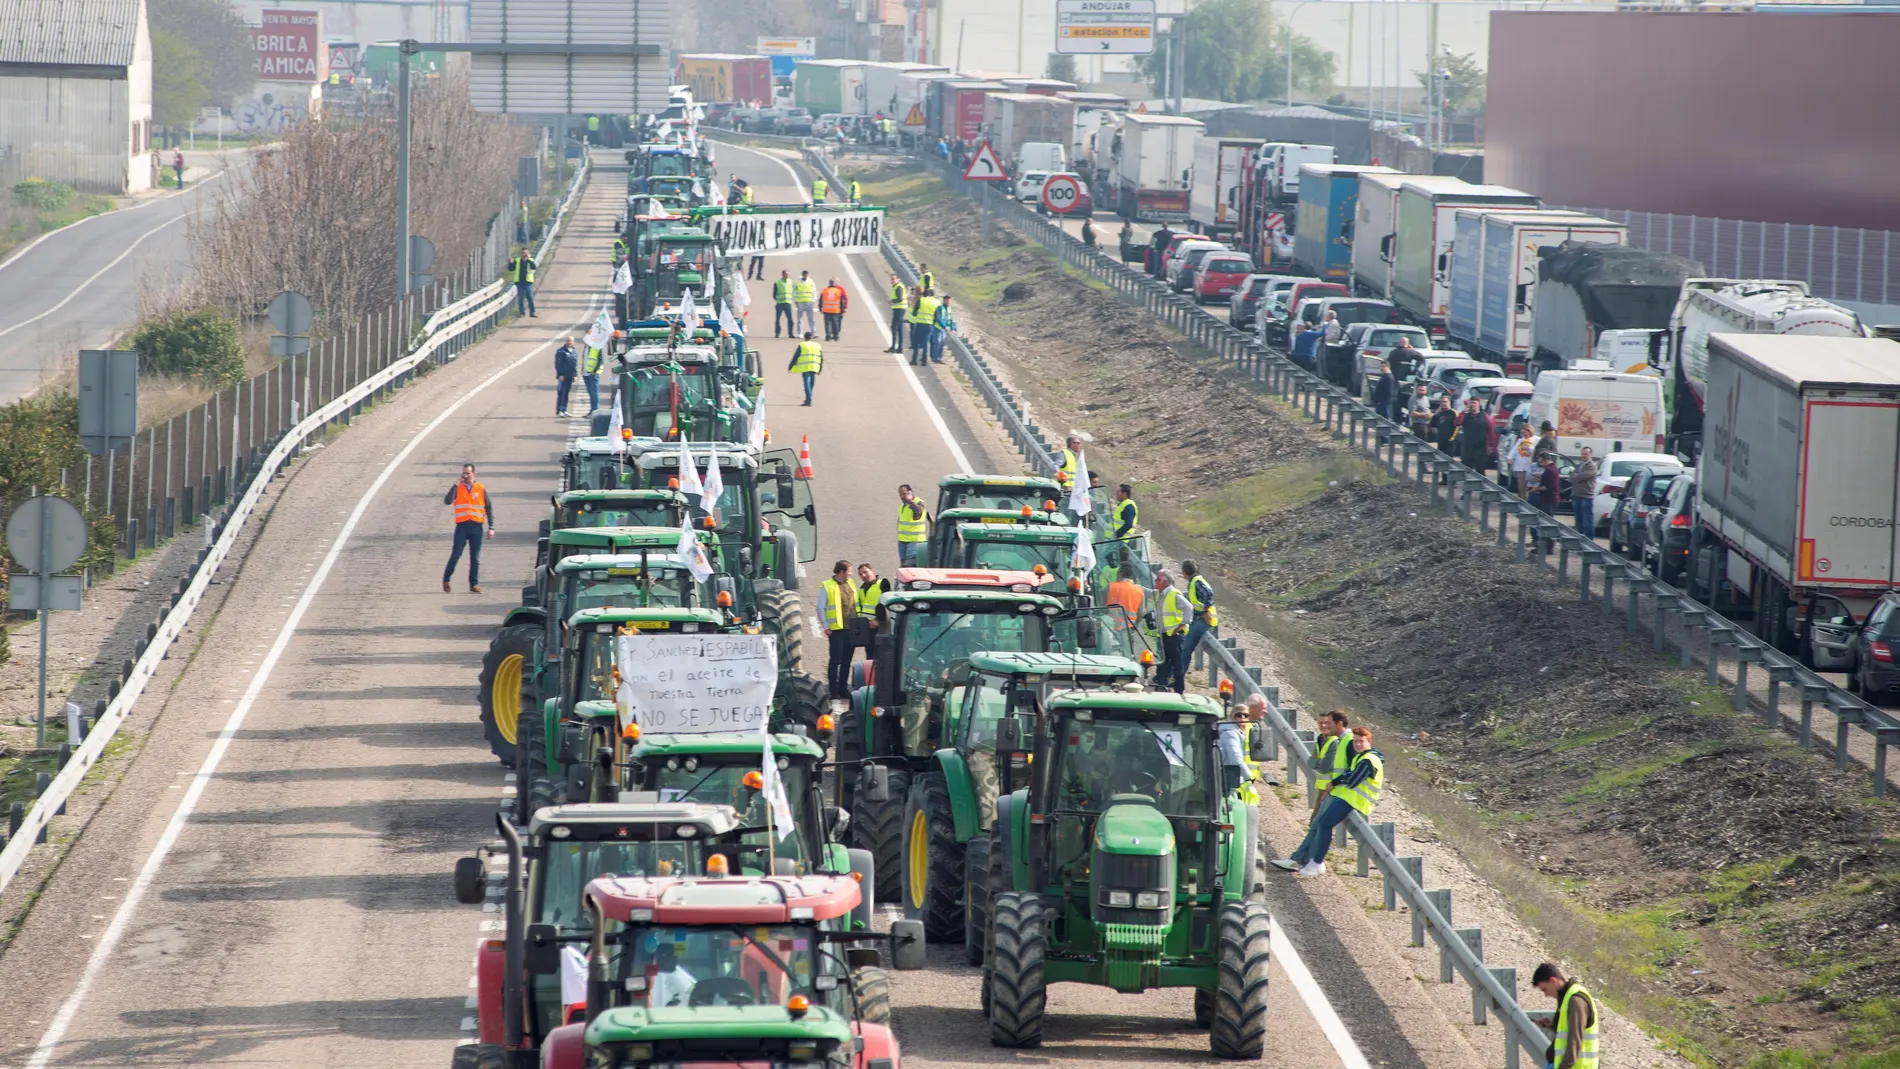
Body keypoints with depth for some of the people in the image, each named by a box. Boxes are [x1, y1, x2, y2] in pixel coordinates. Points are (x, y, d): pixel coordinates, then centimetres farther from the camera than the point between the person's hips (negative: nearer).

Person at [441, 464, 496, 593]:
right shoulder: (458, 488, 5)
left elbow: (489, 508, 9)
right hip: (462, 526, -1)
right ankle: (446, 580, 7)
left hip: (476, 527, 1)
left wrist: (491, 528, 3)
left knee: (475, 558, 3)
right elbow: (447, 501, -10)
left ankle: (474, 584, 9)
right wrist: (455, 486, -16)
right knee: (456, 554, -7)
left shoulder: (481, 489, 7)